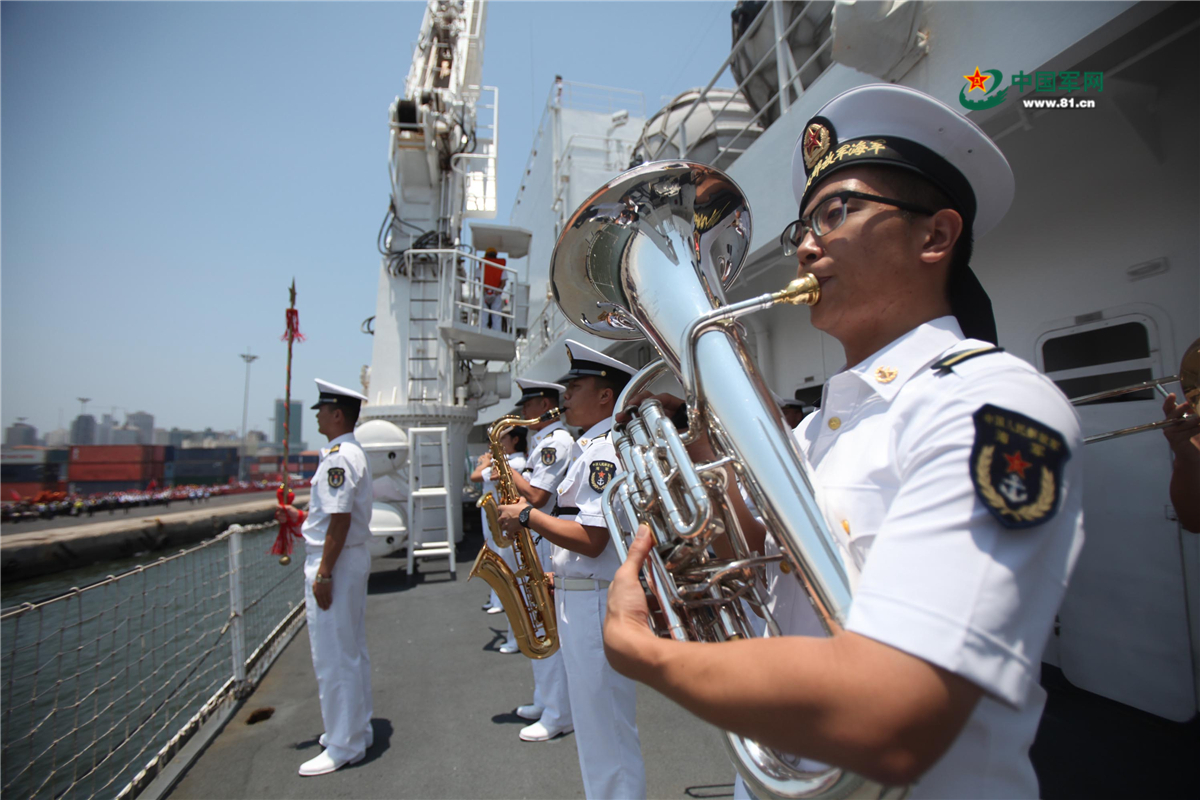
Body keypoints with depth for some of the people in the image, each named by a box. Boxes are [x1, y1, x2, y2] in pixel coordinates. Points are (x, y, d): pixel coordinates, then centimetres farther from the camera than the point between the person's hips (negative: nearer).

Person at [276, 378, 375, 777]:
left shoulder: (339, 456, -20)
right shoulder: (352, 452, 13)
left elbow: (340, 519, -24)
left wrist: (323, 573, -22)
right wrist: (300, 517, 18)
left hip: (335, 562, -11)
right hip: (351, 559, 11)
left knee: (333, 658, 1)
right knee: (351, 652, 19)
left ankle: (343, 747, 13)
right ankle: (355, 729, 33)